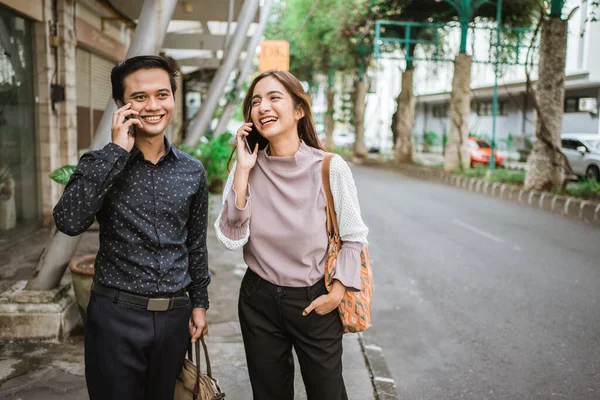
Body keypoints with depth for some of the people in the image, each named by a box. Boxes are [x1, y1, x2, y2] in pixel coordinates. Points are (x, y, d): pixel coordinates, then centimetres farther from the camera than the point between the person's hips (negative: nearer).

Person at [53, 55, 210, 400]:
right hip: (116, 314, -3)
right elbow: (69, 222, -24)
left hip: (175, 316, 3)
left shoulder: (193, 171, 3)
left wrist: (199, 303, 11)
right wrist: (117, 151, -22)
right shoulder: (101, 164, -5)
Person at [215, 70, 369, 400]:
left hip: (315, 302, -2)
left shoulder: (330, 168, -14)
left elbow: (353, 237, -4)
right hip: (259, 301, 2)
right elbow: (231, 239, -13)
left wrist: (337, 293, -11)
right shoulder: (246, 168, -6)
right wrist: (242, 172, -18)